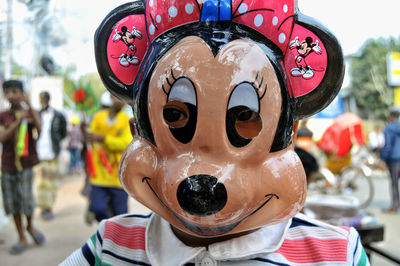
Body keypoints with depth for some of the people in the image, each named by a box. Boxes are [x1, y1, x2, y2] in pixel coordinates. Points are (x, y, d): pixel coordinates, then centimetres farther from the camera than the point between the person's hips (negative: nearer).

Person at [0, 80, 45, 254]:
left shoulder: (30, 113, 2)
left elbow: (39, 128, -19)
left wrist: (29, 105, -25)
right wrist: (19, 121, -19)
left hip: (26, 163, -2)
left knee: (26, 199, -9)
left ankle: (30, 226, 21)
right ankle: (22, 238, 19)